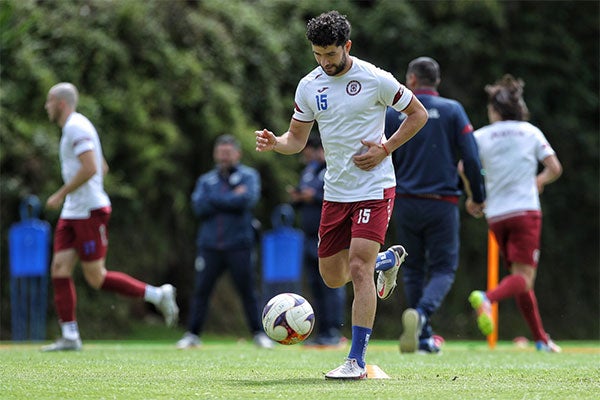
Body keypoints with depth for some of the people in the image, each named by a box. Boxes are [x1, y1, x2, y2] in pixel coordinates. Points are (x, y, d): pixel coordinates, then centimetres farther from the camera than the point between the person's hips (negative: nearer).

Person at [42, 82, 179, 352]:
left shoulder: (76, 127, -13)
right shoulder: (72, 128, 18)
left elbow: (90, 168, -24)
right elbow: (102, 168, 25)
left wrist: (61, 194, -18)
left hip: (90, 212, -10)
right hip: (72, 213, 10)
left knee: (96, 278, -7)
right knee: (59, 269, 1)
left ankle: (158, 295, 3)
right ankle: (69, 337, 0)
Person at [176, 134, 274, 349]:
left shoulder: (248, 175, 7)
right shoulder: (206, 180, 14)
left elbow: (247, 199, -12)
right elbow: (199, 206, -3)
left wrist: (215, 201, -7)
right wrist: (232, 198, -8)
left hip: (239, 245, -2)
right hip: (209, 245, 2)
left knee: (248, 290, -1)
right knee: (201, 290, 0)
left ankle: (259, 334, 6)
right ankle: (192, 334, 6)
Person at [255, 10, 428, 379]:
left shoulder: (374, 79, -9)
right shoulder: (309, 86, 4)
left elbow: (418, 114, 1)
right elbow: (297, 139, 11)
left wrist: (385, 149, -10)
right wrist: (274, 142, -12)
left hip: (374, 186, -6)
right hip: (336, 192, 6)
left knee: (358, 268, -17)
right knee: (332, 276, 9)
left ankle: (357, 362, -14)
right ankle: (388, 259, 40)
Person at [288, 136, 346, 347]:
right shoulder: (308, 171, 20)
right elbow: (302, 206, 27)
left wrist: (316, 197, -18)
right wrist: (296, 199, 4)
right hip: (310, 238, 8)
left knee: (331, 284, -10)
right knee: (315, 286, 7)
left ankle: (334, 332, -10)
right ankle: (322, 333, 10)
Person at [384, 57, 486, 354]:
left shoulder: (393, 114, 2)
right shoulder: (452, 110, -1)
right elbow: (471, 158, -5)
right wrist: (477, 198, 8)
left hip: (405, 203, 2)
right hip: (442, 204, -2)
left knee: (413, 269, 15)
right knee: (443, 269, 3)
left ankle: (423, 338, 12)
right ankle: (421, 314, -26)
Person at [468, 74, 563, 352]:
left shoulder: (481, 136, 3)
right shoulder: (531, 132, 4)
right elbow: (555, 169, 0)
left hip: (496, 215, 2)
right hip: (525, 211, -2)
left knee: (520, 277, 13)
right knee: (524, 278, -9)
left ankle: (541, 339, 14)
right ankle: (487, 298, -39)